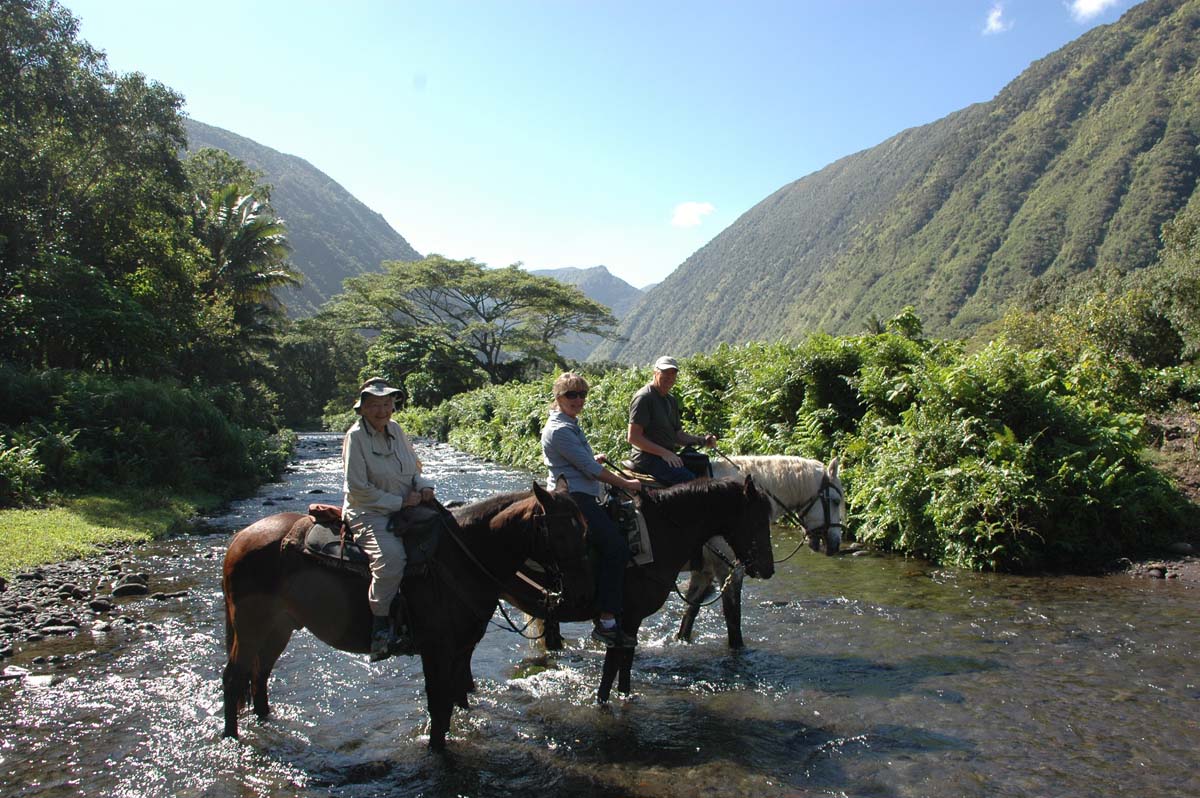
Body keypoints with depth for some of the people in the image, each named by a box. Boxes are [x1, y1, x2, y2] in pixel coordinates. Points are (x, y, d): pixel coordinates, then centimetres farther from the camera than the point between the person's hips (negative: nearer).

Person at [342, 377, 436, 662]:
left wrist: (424, 486, -2)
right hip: (368, 513, -7)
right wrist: (399, 502, -15)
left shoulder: (395, 429, 9)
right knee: (392, 556, -32)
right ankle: (381, 626, -16)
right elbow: (358, 488, -15)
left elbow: (414, 468, 20)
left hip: (406, 508, 7)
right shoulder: (356, 436, -10)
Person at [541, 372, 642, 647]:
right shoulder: (560, 429, -14)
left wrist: (593, 460, 20)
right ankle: (606, 622, -20)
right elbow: (590, 469, -16)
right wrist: (626, 484, -8)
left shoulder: (570, 424, 19)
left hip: (581, 496, 11)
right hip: (573, 498, -11)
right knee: (616, 545, -21)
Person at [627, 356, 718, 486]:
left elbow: (677, 434, 19)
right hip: (648, 457, -9)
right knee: (689, 479, -27)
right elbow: (633, 437, -16)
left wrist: (702, 440, 2)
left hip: (669, 455, 9)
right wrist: (664, 453, -20)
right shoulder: (643, 398, -10)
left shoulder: (671, 400, 19)